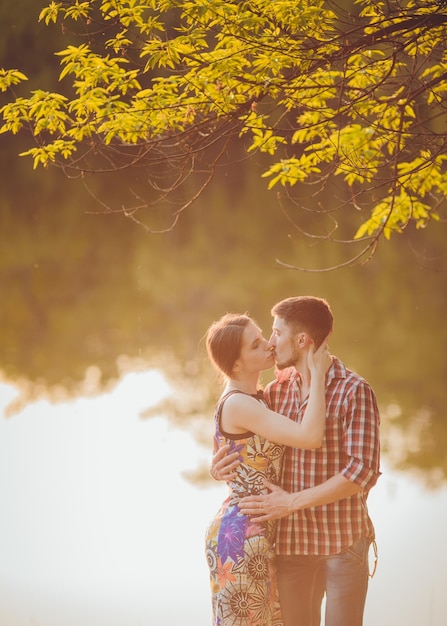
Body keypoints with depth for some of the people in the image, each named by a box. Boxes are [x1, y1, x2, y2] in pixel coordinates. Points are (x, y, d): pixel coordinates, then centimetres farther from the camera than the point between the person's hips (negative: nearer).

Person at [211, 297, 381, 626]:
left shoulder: (354, 391, -10)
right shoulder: (276, 390, 7)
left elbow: (363, 471, -18)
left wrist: (291, 502, -18)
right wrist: (220, 465, -3)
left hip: (344, 540, -5)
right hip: (292, 540, 5)